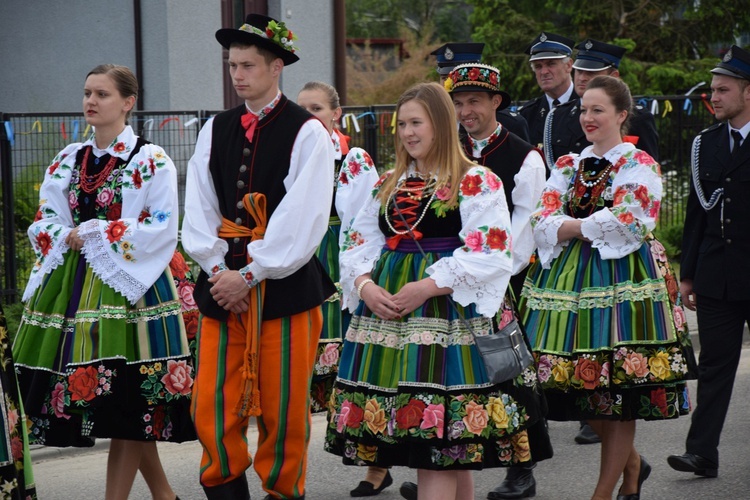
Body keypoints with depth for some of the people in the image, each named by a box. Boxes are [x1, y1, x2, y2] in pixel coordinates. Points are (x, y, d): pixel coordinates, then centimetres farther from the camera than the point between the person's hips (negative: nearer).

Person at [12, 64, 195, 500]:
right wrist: (68, 237, -9)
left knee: (127, 401, -7)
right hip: (73, 286, 6)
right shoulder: (68, 161, 14)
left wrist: (97, 234, -13)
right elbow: (43, 224, 12)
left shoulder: (151, 161, -4)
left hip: (127, 285, -6)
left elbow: (162, 230, -12)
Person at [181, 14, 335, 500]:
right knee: (213, 406, 1)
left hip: (285, 283, -4)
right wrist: (218, 270, -6)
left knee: (282, 410, 3)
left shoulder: (306, 132, -5)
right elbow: (199, 210, 7)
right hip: (224, 281, 4)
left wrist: (249, 275, -13)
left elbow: (302, 220, -12)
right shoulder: (216, 130, 11)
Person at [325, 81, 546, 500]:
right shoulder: (389, 184, 17)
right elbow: (358, 246, 15)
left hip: (449, 315, -6)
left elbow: (488, 256, -12)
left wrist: (425, 288, -18)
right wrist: (365, 287, -7)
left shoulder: (477, 182, -3)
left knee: (439, 447, -9)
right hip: (388, 315, 6)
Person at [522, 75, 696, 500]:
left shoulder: (639, 166, -2)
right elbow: (543, 222, 4)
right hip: (570, 281, 5)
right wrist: (591, 226, -12)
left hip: (622, 281, -5)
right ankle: (632, 463, 29)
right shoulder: (568, 166, 14)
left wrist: (569, 226, -6)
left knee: (619, 390, -3)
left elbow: (625, 222, -15)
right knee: (584, 389, 5)